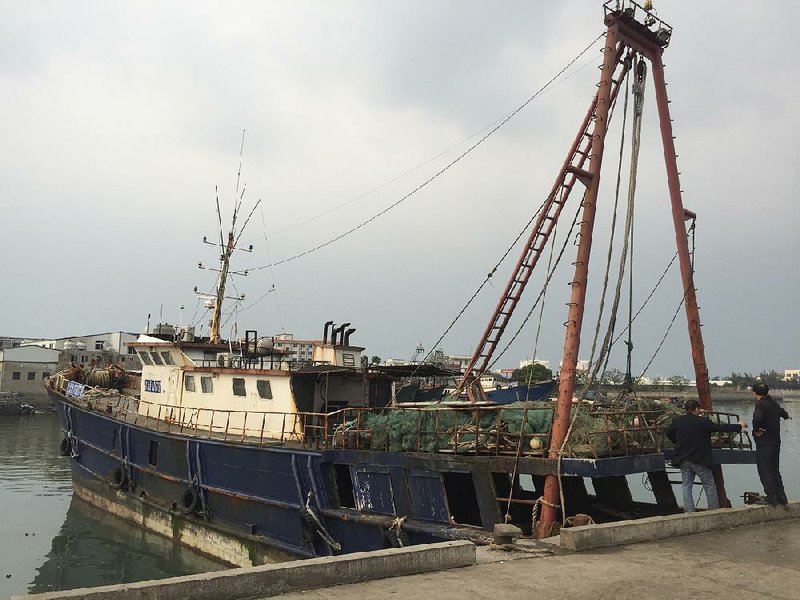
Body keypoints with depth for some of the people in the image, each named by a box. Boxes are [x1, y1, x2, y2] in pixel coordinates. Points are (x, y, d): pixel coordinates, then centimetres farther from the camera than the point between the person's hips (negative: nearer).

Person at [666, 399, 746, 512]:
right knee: (710, 486, 10)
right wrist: (739, 426, 8)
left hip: (683, 460, 4)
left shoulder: (677, 421, 0)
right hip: (699, 460, -4)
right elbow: (720, 427, -5)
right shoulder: (703, 422, -13)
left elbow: (669, 433, 13)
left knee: (687, 486, 8)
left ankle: (689, 512, 3)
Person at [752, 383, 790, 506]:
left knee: (765, 472, -3)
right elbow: (781, 412, 34)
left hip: (764, 443, -8)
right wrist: (786, 415, 58)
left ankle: (772, 499, -4)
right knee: (775, 471, 17)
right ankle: (781, 498, 20)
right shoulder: (773, 404, 10)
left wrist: (756, 430, -18)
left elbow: (757, 418, -37)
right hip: (776, 442, 8)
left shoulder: (761, 405, -15)